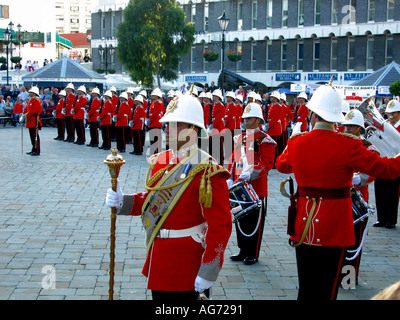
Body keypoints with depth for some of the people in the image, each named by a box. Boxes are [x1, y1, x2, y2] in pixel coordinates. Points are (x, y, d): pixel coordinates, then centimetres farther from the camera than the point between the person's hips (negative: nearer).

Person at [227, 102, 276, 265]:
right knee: (240, 220, 12)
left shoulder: (265, 140, -8)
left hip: (256, 188, -7)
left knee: (254, 222, 2)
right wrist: (230, 179, 5)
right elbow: (233, 160, 16)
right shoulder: (239, 139, 13)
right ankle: (243, 251, 25)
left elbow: (266, 163, -16)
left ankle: (253, 254, 12)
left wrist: (248, 175, -27)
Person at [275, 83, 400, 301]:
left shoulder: (296, 142, -4)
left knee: (306, 288, 16)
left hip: (304, 224, 4)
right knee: (326, 289, 7)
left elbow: (282, 165, 18)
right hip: (333, 224, -4)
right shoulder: (347, 145, -17)